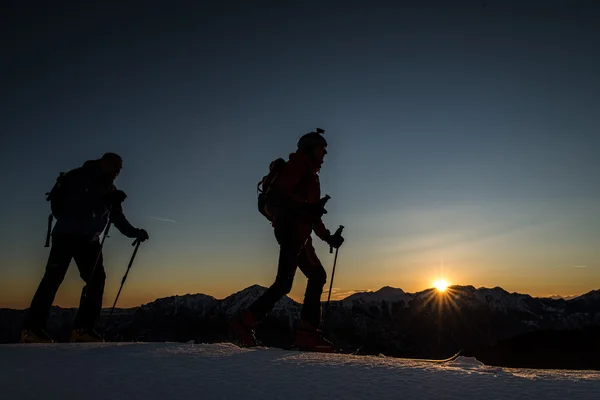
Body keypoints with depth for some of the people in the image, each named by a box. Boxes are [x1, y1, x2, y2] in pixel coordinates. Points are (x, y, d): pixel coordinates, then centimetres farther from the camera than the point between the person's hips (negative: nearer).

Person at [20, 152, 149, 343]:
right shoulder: (80, 177, -1)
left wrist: (134, 232, 1)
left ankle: (82, 328, -3)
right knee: (54, 277, -12)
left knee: (96, 279, -5)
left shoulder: (111, 191, 16)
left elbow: (118, 218, 16)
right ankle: (32, 327, -9)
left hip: (89, 240, 7)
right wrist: (105, 199, -24)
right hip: (67, 234, -6)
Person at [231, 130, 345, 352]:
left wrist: (328, 237, 21)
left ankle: (307, 333, 2)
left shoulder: (311, 175, 30)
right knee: (285, 281, -17)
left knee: (317, 276, 6)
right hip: (291, 228, -10)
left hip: (300, 233, 10)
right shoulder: (300, 163, 2)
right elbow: (278, 192, -15)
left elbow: (313, 216, 30)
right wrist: (306, 207, -28)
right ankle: (246, 322, -10)